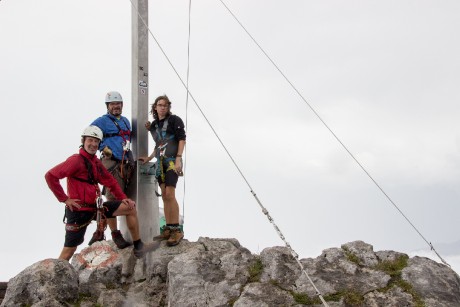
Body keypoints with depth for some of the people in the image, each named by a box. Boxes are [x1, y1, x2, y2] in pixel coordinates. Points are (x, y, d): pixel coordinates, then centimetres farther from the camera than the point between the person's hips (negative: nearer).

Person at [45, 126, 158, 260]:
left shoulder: (96, 162, 11)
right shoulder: (76, 160, -14)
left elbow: (110, 182, 15)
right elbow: (50, 176, -19)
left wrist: (123, 198, 4)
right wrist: (64, 199, -17)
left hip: (95, 206, 8)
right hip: (79, 210, -8)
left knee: (130, 208, 4)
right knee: (68, 252, -6)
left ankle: (138, 247, 8)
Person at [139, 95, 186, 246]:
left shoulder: (174, 120, -3)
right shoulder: (154, 125, 16)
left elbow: (182, 139, -9)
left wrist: (178, 159, -17)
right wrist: (149, 158, 15)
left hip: (172, 161, -7)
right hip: (161, 163, 7)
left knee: (170, 195, -15)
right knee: (164, 196, 7)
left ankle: (177, 230, -12)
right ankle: (168, 229, 12)